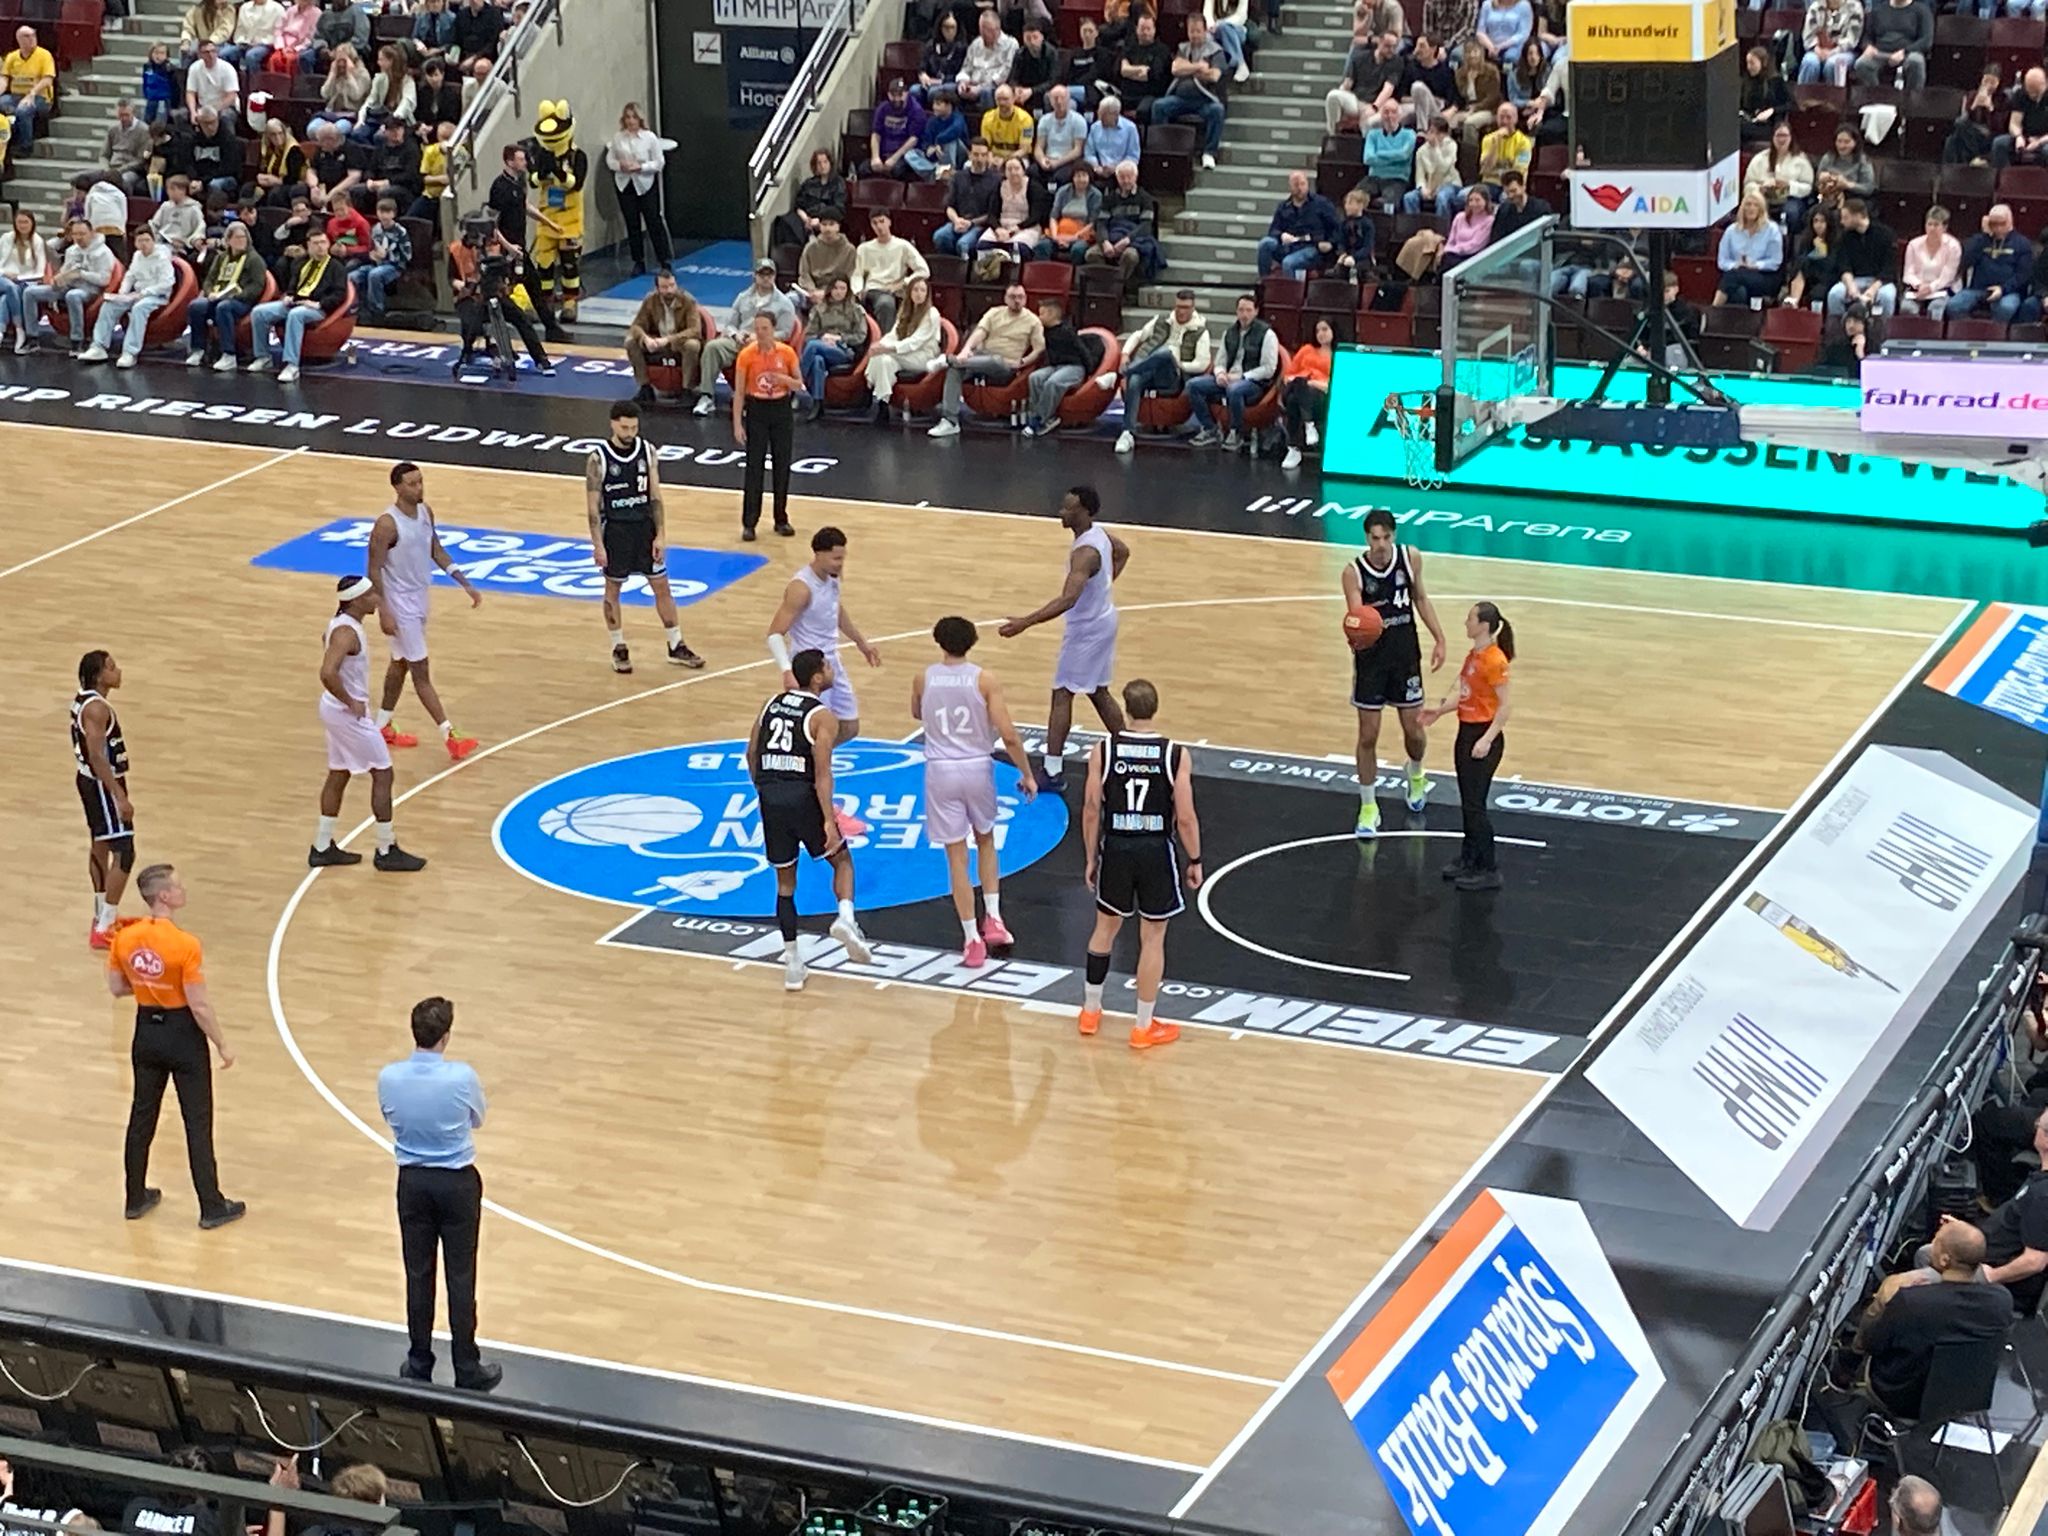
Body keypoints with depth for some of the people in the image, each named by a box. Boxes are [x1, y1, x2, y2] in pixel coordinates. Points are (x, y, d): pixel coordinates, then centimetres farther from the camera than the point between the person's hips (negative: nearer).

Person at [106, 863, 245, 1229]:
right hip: (183, 1034, -5)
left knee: (142, 1115, 19)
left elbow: (116, 988, 4)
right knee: (197, 1123, 5)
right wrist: (222, 1046, -8)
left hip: (147, 1031, 6)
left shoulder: (124, 939, -7)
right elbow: (199, 1005, -20)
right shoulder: (185, 945, -24)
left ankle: (136, 1198, 29)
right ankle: (211, 1207, 13)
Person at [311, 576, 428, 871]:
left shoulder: (343, 624, 6)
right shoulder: (346, 633, -25)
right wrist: (350, 702, -24)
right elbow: (328, 674, -37)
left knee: (339, 775, 17)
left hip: (337, 711, 10)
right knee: (382, 774, -1)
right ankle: (386, 852, 7)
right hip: (349, 714, -10)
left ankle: (322, 848, 25)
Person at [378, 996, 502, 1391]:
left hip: (412, 1181, 3)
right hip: (457, 1183, -3)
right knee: (460, 1279, 4)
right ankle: (467, 1370, 10)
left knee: (419, 1276, 12)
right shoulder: (463, 1077, -19)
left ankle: (419, 1365, 19)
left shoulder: (388, 1078, -12)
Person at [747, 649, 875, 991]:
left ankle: (792, 962, 11)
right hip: (803, 796, -4)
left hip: (770, 795, 4)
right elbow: (822, 772, -14)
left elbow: (752, 754, 16)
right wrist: (828, 820, -16)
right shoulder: (822, 717, -7)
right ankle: (846, 918, -11)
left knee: (785, 882, 14)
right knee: (841, 859, 17)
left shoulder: (772, 704, 12)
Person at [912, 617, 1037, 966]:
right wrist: (1027, 774, -1)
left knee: (956, 857, 5)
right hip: (977, 768, 0)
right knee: (985, 841, 25)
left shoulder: (923, 679, -4)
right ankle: (993, 920, 16)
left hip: (941, 771, 0)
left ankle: (973, 940, 5)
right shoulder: (985, 680, -10)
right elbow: (1009, 735, -12)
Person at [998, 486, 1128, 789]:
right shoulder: (1099, 533, -1)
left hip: (1086, 630, -10)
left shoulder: (1085, 552, -30)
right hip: (1101, 620, 10)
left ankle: (1053, 772, -4)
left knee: (1062, 694, -4)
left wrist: (1024, 623, -45)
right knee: (1098, 692, 21)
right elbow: (1123, 552, 23)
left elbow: (1067, 600, -41)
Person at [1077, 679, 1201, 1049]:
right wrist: (1195, 860, 3)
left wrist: (1091, 858, 8)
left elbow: (1091, 811, -4)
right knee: (1153, 939, 9)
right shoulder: (1176, 755, -12)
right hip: (1156, 851, -2)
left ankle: (1090, 1011, 33)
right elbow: (1185, 817, -11)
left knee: (1106, 927, 22)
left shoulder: (1102, 751, -8)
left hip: (1116, 848, 2)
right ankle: (1144, 1027, 15)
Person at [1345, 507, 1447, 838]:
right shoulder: (1354, 573, -20)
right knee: (1368, 736, 3)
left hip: (1405, 655, 3)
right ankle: (1368, 807, 18)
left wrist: (1438, 638, 6)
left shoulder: (1410, 557, -9)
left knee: (1413, 730, 11)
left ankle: (1415, 775, 45)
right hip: (1371, 658, -2)